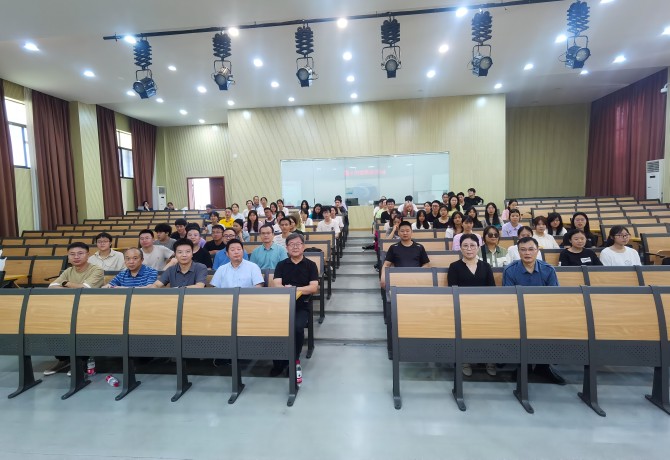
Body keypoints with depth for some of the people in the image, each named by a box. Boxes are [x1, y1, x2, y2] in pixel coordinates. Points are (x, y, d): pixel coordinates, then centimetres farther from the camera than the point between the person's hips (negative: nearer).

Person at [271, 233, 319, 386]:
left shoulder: (310, 265, 5)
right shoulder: (281, 265, 10)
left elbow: (314, 288, -5)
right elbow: (276, 285, -3)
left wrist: (294, 289, -16)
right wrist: (287, 288, -24)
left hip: (302, 306, -2)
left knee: (297, 327, -31)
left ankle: (295, 361, -3)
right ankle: (279, 361, 2)